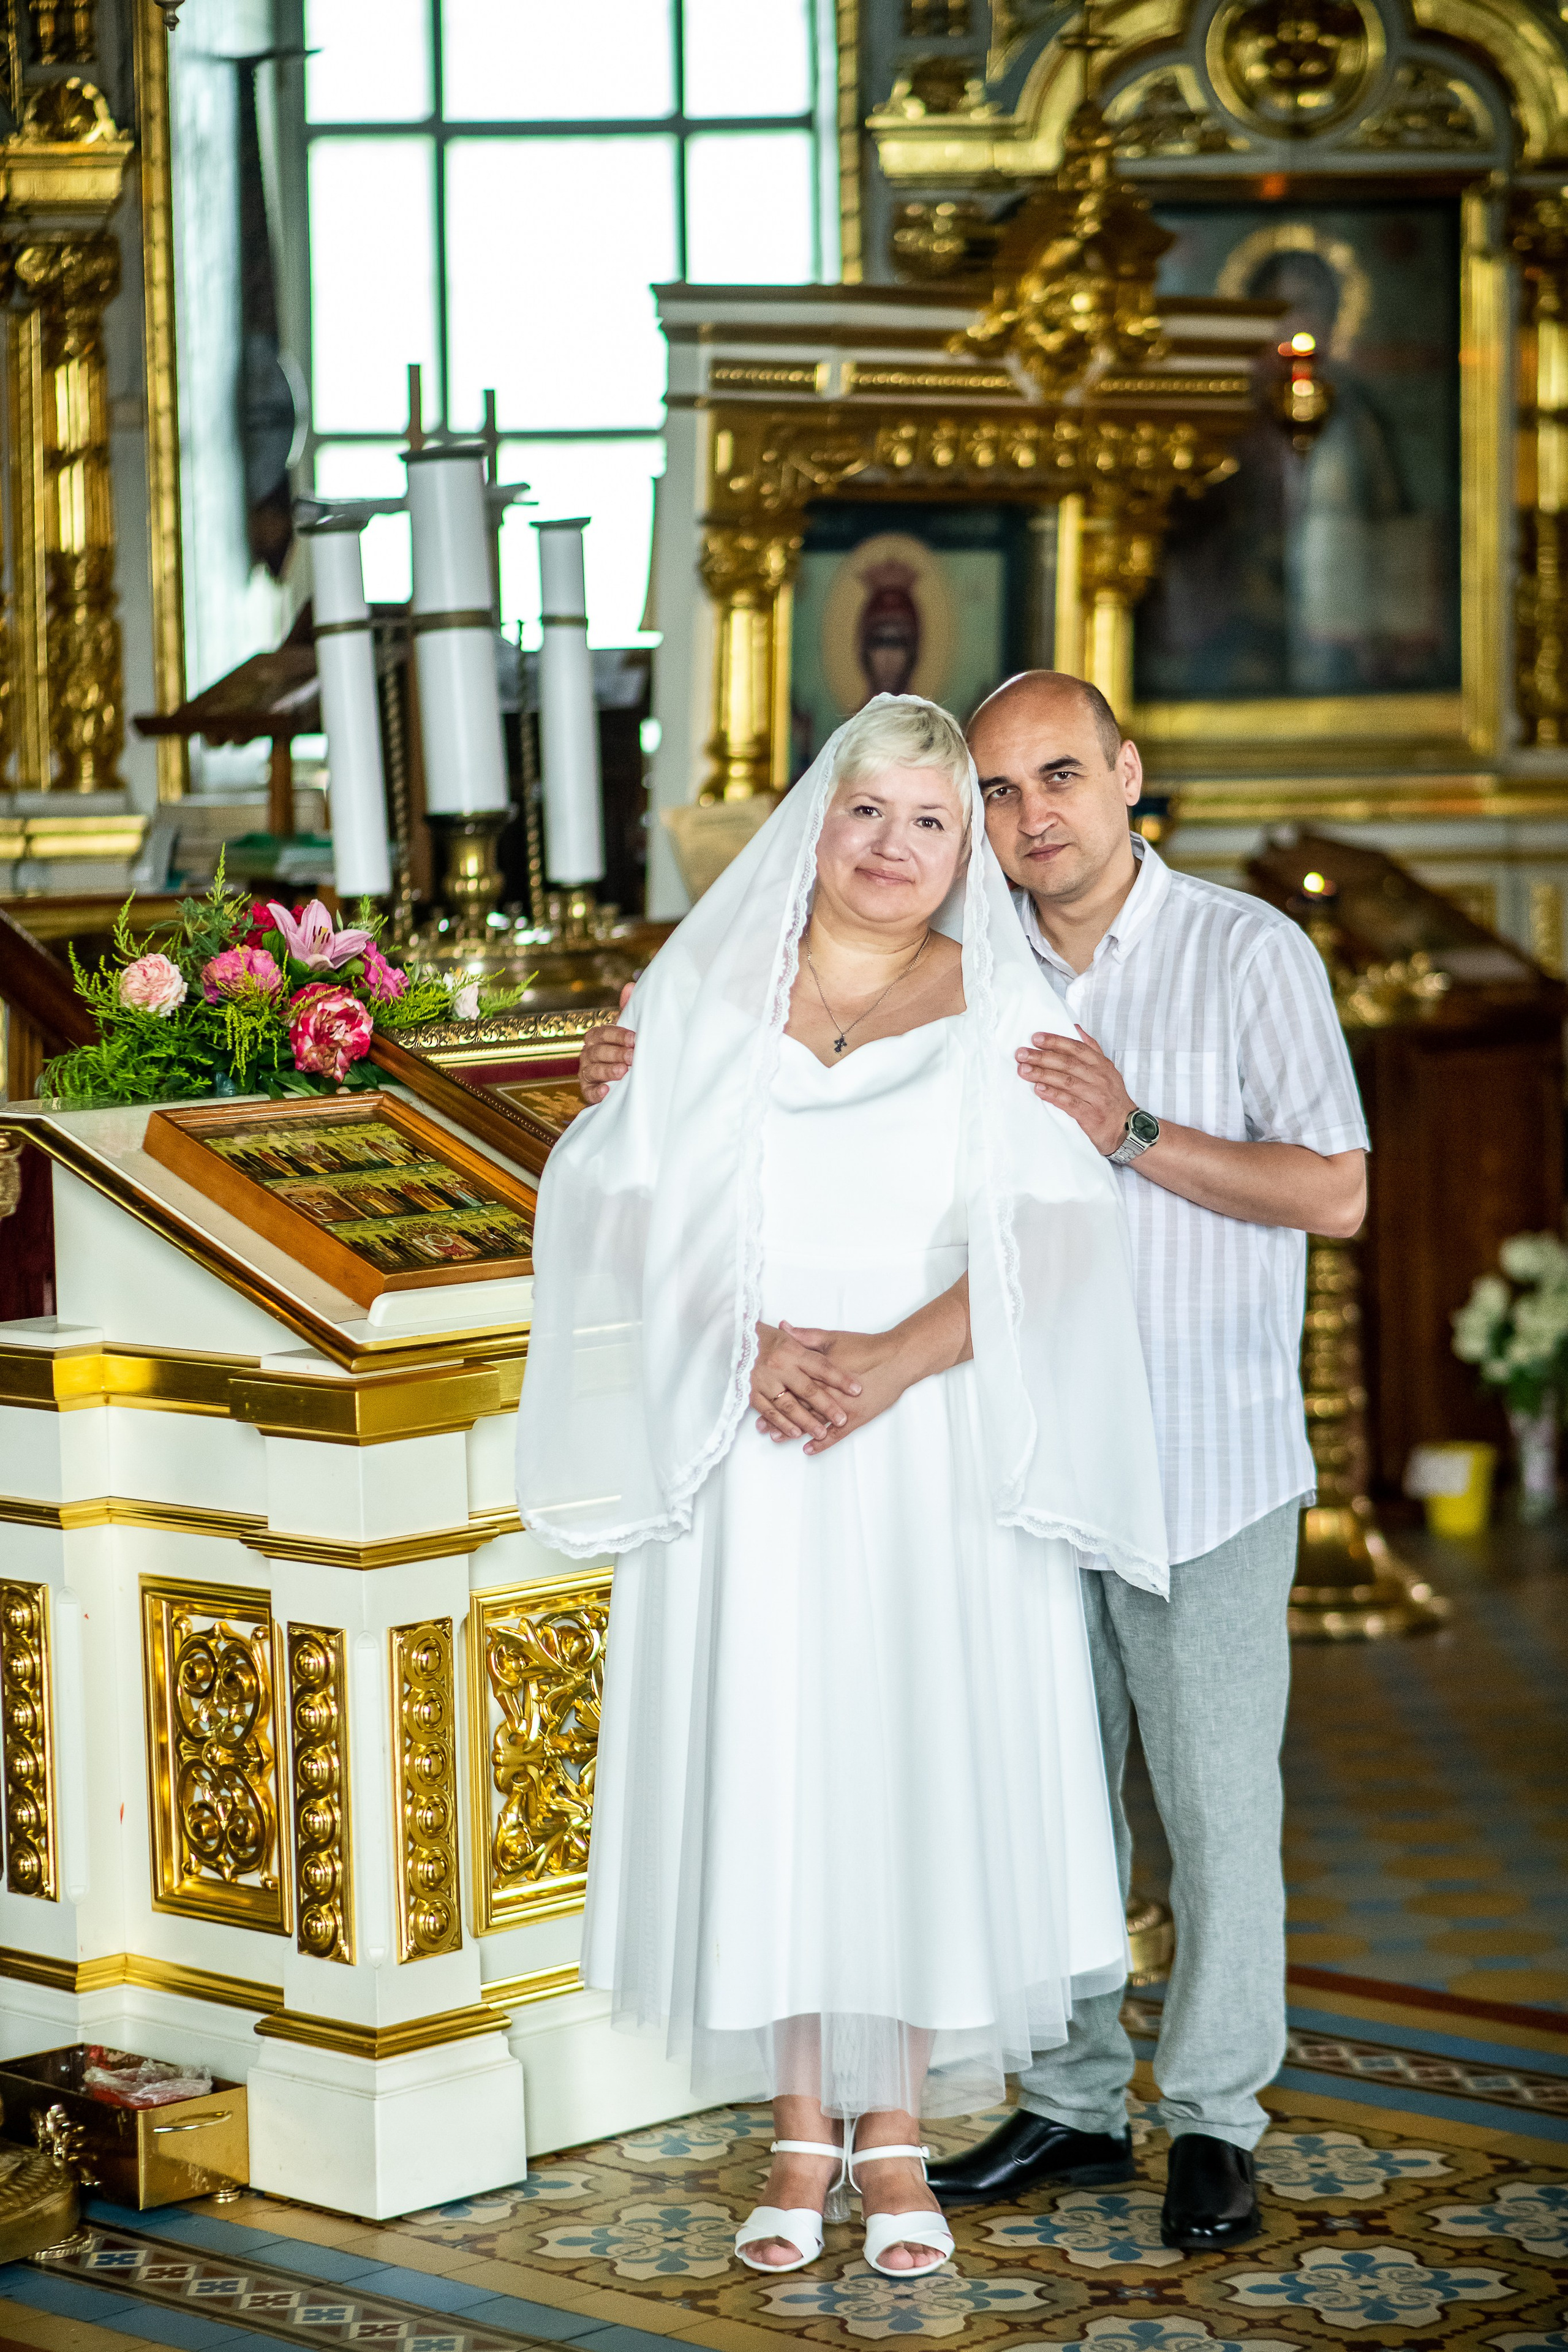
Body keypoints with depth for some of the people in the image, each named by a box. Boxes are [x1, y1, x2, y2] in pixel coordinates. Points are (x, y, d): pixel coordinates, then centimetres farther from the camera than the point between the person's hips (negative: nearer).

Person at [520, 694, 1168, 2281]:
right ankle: (801, 2131, 12)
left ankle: (896, 2131, 12)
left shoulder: (1000, 1007, 3)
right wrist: (752, 1346, -15)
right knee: (764, 1762, 1)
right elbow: (637, 1210, 1)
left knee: (921, 1762, 0)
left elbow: (1049, 1239, -6)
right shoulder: (704, 991, 7)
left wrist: (895, 1361, -19)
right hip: (746, 1439, 1)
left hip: (939, 1444, -1)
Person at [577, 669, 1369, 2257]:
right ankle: (1073, 2103, 24)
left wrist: (1136, 1136, -19)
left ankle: (1216, 2123, 16)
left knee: (1216, 1799, 2)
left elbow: (1335, 1190, -10)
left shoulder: (1248, 953, -6)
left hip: (1205, 1458, -4)